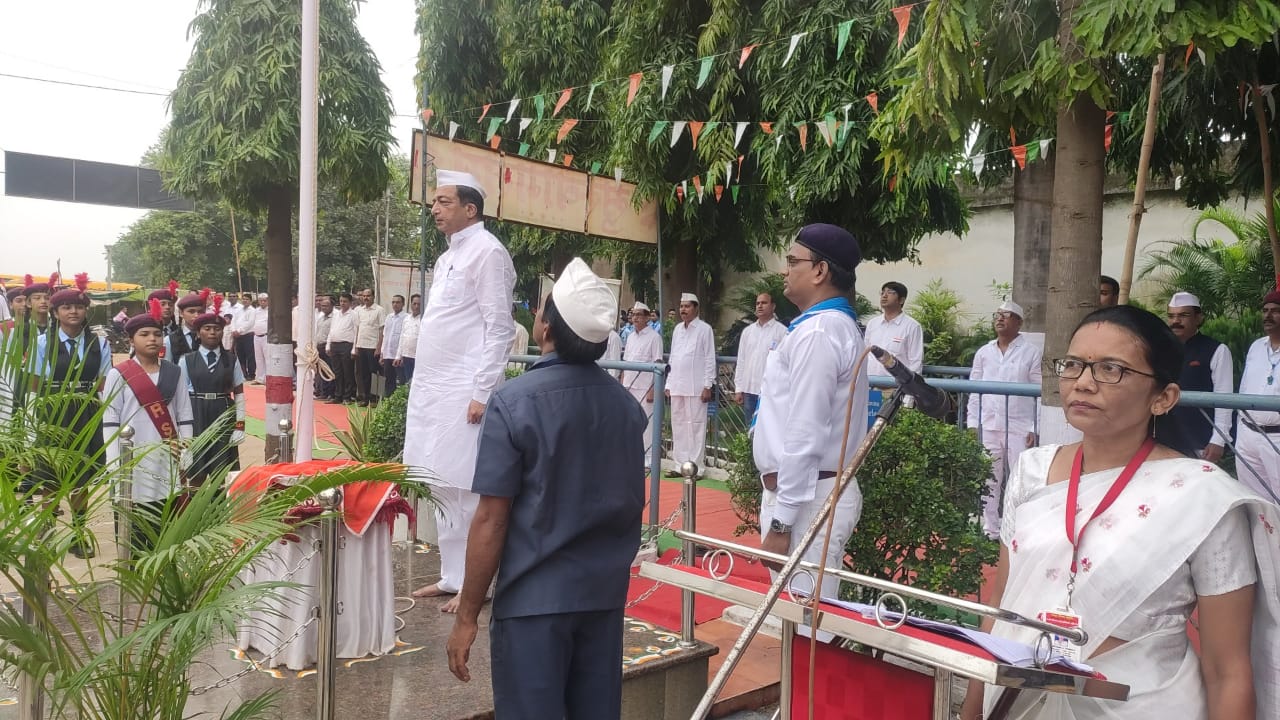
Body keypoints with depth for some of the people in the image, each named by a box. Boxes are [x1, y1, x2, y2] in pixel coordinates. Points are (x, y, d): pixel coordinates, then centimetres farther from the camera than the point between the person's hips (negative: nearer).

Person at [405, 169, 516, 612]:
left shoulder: (487, 251, -8)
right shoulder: (447, 256, 19)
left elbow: (499, 327, -14)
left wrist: (482, 392, -18)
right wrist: (422, 385, 16)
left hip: (463, 393, -9)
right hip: (431, 391, 9)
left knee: (464, 491, -4)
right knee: (442, 488, 12)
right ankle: (451, 576, 22)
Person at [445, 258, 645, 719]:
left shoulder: (514, 402, -15)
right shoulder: (626, 404, 1)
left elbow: (491, 519, -14)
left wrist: (467, 616, -7)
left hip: (534, 599, -5)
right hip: (606, 595, 5)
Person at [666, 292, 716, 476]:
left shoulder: (704, 329, -2)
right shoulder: (677, 329, 15)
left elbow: (710, 359, -5)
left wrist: (708, 386, -10)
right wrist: (668, 384, 13)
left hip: (695, 388, -6)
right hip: (677, 387, 6)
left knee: (695, 426, -3)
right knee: (678, 426, 8)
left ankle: (696, 467, 2)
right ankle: (680, 465, 16)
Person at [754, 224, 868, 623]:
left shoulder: (816, 331, -17)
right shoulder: (837, 324, 15)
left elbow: (804, 435, -22)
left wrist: (780, 520, -19)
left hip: (808, 498, -10)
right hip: (817, 491, 10)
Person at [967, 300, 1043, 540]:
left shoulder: (1032, 353, 0)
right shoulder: (983, 353, 11)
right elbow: (974, 391, 12)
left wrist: (1035, 428, -8)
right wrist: (972, 424, 5)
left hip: (1020, 427, -3)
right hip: (988, 427, 4)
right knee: (988, 481, 8)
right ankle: (990, 530, 16)